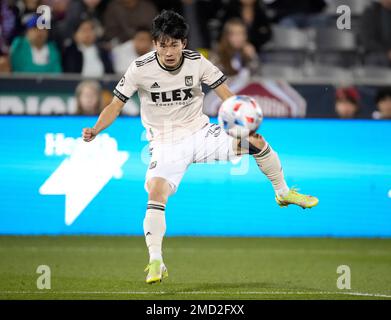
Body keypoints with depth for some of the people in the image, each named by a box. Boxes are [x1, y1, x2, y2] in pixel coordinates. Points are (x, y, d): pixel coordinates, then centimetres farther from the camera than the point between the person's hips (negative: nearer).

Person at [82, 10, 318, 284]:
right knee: (156, 193, -28)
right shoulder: (140, 69, -14)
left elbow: (228, 97, -6)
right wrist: (95, 130, -26)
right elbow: (116, 106, -8)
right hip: (166, 144, -2)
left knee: (256, 141, -14)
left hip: (201, 133, 2)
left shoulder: (197, 62, -9)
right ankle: (155, 263, -19)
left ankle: (284, 193, 13)